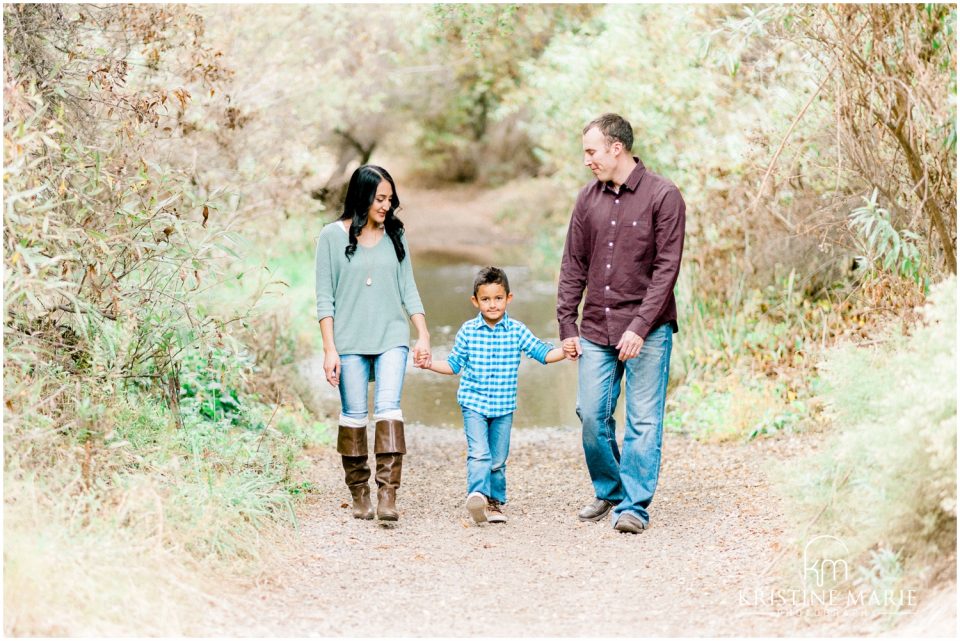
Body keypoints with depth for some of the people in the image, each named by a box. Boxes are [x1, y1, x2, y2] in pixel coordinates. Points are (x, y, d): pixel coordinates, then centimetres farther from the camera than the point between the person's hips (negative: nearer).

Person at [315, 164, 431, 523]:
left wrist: (423, 336, 6)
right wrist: (329, 348, -6)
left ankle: (388, 496, -19)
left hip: (391, 337, 2)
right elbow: (325, 297, 0)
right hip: (349, 341, -1)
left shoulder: (395, 237, 10)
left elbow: (408, 290, 14)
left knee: (388, 408, -12)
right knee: (353, 414, 0)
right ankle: (359, 494, 11)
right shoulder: (333, 236, 1)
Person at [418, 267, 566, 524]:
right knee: (479, 453, -18)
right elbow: (454, 364, 10)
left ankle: (495, 502, 20)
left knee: (498, 459, 8)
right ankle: (477, 495, -28)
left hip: (503, 406, 2)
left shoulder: (517, 331, 2)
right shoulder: (468, 331, 1)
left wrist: (564, 352, -13)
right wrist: (431, 365, -3)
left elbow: (542, 352, 3)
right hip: (474, 403, -2)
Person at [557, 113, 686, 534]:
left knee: (643, 420, -1)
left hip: (647, 331, -4)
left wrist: (639, 327, -16)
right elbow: (573, 265, 11)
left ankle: (634, 505, 5)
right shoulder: (588, 199, 8)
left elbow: (666, 267, -10)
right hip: (596, 329, 5)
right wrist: (567, 325, 4)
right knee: (591, 415, 4)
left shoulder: (663, 196, -7)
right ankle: (608, 492, 24)